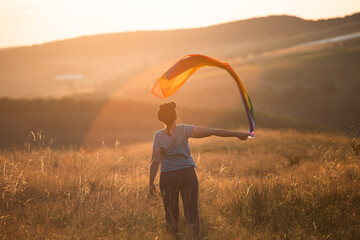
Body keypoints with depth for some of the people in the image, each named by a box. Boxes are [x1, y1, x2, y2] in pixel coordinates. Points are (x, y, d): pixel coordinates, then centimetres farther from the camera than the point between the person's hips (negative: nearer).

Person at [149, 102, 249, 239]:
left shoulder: (158, 136, -6)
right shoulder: (183, 130, -9)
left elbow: (155, 161, -11)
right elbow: (210, 132, -12)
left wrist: (151, 181, -5)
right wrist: (236, 134, -10)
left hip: (168, 177, 1)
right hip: (188, 174, -1)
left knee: (171, 213, 11)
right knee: (191, 212, 6)